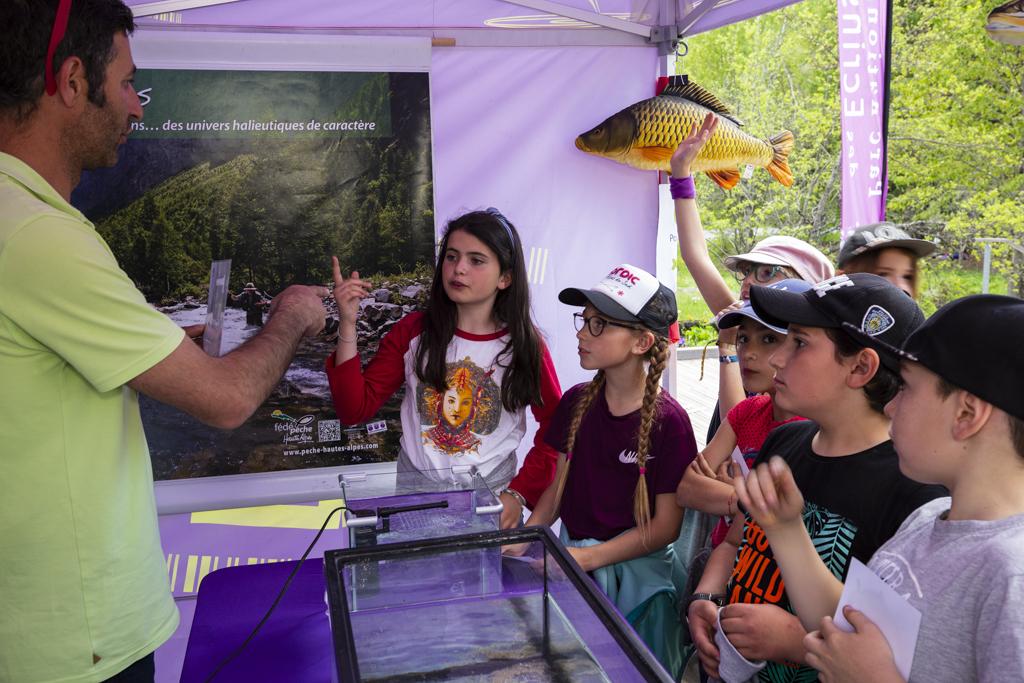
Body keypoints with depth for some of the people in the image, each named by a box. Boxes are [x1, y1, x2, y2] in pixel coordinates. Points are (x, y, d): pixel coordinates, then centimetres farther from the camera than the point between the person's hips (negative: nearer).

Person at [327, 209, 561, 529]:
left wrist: (518, 494, -6)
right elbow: (354, 410, -5)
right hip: (415, 490, 1)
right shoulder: (413, 331, -2)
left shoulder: (525, 345, -3)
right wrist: (347, 325, -13)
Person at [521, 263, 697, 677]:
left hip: (635, 568, -4)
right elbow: (560, 484, 8)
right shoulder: (577, 402, 0)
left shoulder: (668, 421, -15)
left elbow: (666, 526, -13)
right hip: (572, 555, 4)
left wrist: (587, 557, -21)